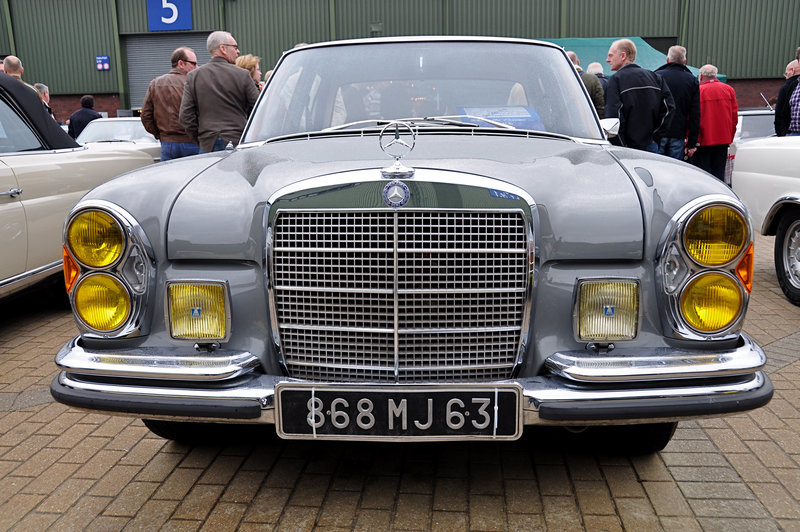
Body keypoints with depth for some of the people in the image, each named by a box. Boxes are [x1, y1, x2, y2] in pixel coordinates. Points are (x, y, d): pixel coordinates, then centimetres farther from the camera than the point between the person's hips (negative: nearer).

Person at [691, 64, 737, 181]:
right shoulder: (729, 89, 8)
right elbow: (734, 117, 8)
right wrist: (730, 138, 15)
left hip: (702, 141, -4)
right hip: (723, 140, 4)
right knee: (719, 174, 8)